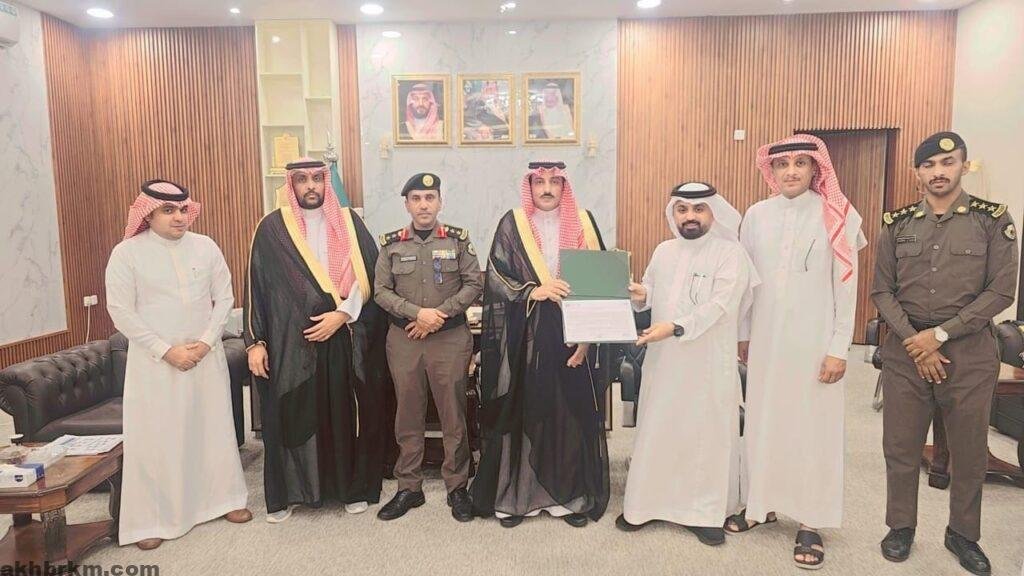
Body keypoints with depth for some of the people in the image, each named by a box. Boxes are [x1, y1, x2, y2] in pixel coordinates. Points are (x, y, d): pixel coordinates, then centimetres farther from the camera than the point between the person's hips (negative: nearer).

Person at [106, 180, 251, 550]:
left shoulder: (205, 247, 3)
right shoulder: (126, 253, -6)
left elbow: (224, 298, 4)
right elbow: (121, 311, -8)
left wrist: (207, 341, -9)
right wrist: (166, 350, -13)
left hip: (207, 356, 3)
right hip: (153, 361, -3)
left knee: (213, 427, 11)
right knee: (154, 436, 3)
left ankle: (224, 498, 26)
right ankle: (152, 518, 16)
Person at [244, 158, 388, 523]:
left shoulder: (348, 222, 5)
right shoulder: (272, 228, 2)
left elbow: (369, 276, 0)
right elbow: (257, 285, 2)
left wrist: (342, 314, -12)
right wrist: (255, 341, -3)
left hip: (346, 340, 1)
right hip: (291, 341, 0)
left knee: (346, 413, 7)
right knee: (292, 416, 5)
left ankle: (353, 486, 23)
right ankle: (287, 493, 22)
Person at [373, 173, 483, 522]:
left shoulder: (458, 240, 1)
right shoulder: (392, 244, 4)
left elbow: (474, 284, -3)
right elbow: (381, 291, 0)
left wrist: (439, 315, -13)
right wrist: (418, 313, -15)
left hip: (451, 338, -1)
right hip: (403, 339, 2)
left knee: (453, 415, 5)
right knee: (408, 415, 10)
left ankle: (457, 488, 18)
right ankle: (408, 488, 23)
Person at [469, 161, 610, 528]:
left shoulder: (583, 223, 5)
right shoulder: (512, 225, 3)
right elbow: (496, 278, -2)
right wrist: (533, 292, -18)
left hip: (572, 336, 1)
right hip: (525, 337, -1)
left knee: (573, 413, 5)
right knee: (522, 413, 3)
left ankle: (572, 495, 19)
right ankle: (515, 495, 16)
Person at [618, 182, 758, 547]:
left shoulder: (730, 253, -8)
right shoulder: (664, 252, 9)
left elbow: (719, 306, -18)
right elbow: (650, 295, 17)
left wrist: (675, 327, -28)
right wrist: (639, 296, -7)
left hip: (708, 362, -4)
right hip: (664, 360, 4)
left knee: (705, 432, 5)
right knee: (656, 429, 9)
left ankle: (704, 512, 18)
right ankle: (646, 504, 22)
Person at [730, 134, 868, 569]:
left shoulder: (838, 217, -6)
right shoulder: (756, 215, 2)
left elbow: (846, 286, -6)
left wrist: (839, 348, -8)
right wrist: (742, 334, 9)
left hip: (815, 340, -3)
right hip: (766, 338, 3)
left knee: (813, 426, 4)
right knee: (762, 419, 11)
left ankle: (810, 521, 17)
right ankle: (763, 503, 28)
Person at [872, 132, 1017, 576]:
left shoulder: (993, 220, -1)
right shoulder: (897, 224, 3)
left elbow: (1000, 291, -7)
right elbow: (882, 291, 2)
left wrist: (940, 334, -13)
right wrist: (914, 341, -10)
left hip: (970, 350, -1)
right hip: (905, 350, 1)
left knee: (970, 449, 11)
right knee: (901, 445, 8)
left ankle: (963, 533, 30)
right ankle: (901, 526, 26)